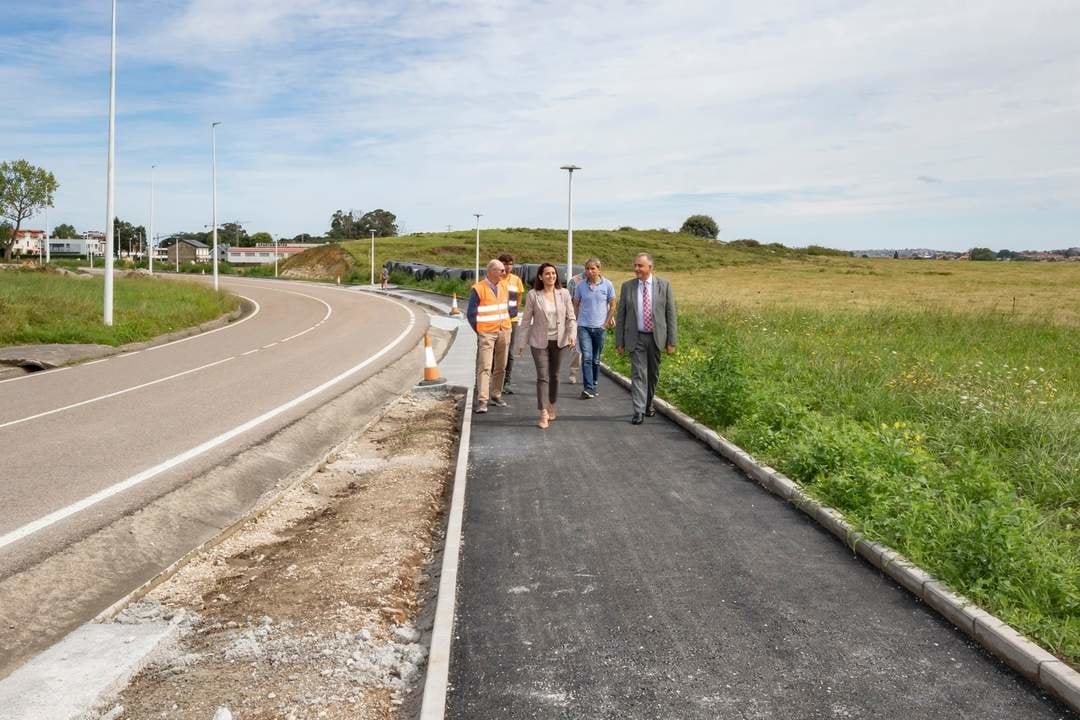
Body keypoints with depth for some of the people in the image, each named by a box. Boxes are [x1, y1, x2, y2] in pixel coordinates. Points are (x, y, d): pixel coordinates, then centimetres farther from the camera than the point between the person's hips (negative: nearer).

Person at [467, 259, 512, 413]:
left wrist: (505, 327, 13)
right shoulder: (478, 289, -9)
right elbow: (471, 314, -5)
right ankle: (482, 401, -13)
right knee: (484, 367, -11)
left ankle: (496, 396, 21)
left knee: (500, 367, 10)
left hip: (504, 331, 6)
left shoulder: (504, 288, 10)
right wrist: (479, 331, -3)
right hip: (486, 333, -6)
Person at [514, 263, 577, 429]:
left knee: (554, 376, 14)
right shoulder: (533, 295, -6)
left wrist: (572, 334, -15)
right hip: (539, 342, -2)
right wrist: (521, 343, 0)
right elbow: (526, 320, -1)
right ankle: (543, 414, -9)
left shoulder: (564, 293, -1)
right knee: (542, 377, -8)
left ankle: (551, 408, 31)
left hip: (558, 341, 2)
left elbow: (571, 317, 2)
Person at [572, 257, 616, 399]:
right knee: (586, 357, -11)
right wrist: (575, 321, 2)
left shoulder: (607, 285, -1)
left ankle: (593, 385, 21)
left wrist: (607, 322, 1)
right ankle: (588, 388, -15)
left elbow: (612, 305, 5)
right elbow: (576, 305, 9)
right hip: (584, 326, 0)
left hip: (600, 327, 0)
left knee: (596, 359, 9)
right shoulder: (580, 285, 0)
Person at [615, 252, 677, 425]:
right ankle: (639, 411, -7)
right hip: (636, 338, -1)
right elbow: (620, 315, 4)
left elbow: (671, 314, 0)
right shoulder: (627, 286, 1)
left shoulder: (664, 285, -1)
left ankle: (648, 404, 33)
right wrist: (619, 341, 0)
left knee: (653, 374, 13)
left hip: (656, 337, 1)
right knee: (638, 374, -7)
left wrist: (671, 341, -5)